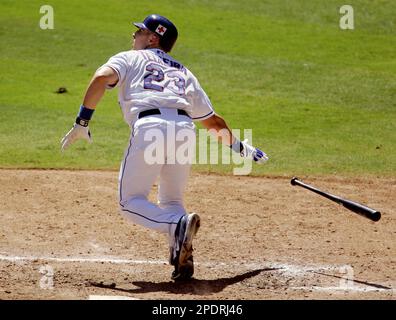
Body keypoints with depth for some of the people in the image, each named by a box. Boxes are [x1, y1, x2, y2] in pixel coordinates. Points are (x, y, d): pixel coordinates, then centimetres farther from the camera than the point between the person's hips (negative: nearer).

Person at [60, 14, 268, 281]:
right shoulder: (184, 73, 34)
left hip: (149, 127, -4)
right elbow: (213, 121, 36)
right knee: (172, 201, 18)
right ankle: (182, 257, -8)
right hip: (185, 131, 5)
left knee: (131, 201, 4)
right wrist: (240, 146, 50)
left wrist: (82, 122, -1)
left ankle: (178, 224, -24)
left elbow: (102, 78, 0)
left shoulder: (130, 59, 22)